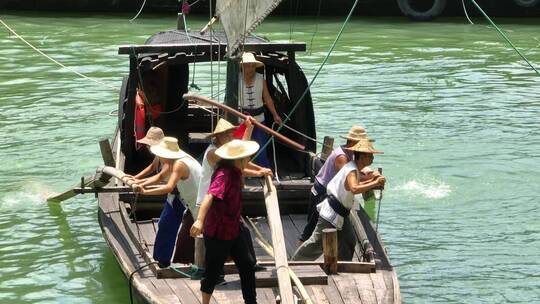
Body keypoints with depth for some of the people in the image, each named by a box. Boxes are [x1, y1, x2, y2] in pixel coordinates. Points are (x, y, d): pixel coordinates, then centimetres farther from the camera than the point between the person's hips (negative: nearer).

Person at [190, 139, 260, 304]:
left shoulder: (234, 172, 2)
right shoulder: (224, 175, -27)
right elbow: (209, 196, -42)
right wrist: (200, 220, -55)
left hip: (233, 231, 9)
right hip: (217, 233, -9)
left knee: (247, 266, 12)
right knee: (213, 272, 6)